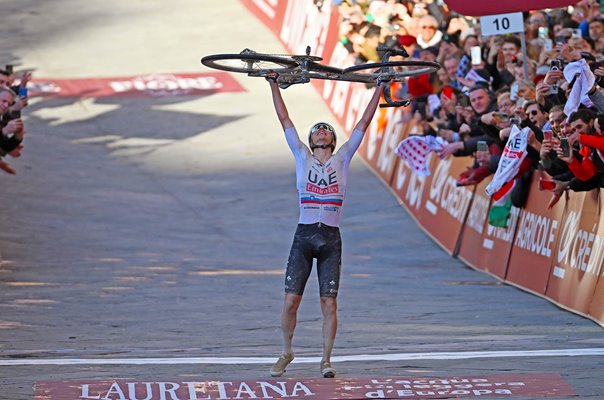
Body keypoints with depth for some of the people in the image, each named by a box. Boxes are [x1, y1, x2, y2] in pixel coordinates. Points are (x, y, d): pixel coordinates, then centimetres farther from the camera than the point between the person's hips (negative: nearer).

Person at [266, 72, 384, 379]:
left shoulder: (342, 159, 10)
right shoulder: (302, 157, 10)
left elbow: (364, 123, 11)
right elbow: (284, 120, 10)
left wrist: (379, 89, 10)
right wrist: (274, 86, 10)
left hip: (331, 239, 0)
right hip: (304, 236, 0)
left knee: (329, 302, -2)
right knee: (291, 299, -3)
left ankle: (326, 360, 7)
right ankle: (286, 352, 17)